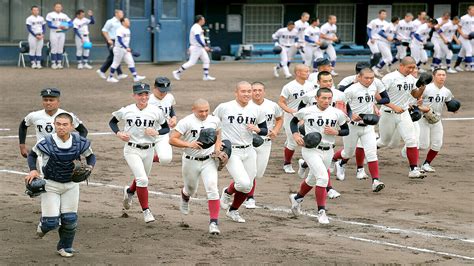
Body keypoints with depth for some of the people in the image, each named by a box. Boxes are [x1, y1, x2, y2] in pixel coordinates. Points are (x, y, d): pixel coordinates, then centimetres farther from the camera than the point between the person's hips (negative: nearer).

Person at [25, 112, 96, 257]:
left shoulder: (80, 142, -13)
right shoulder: (46, 143, -20)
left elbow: (91, 156, 5)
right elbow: (32, 154, 0)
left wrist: (89, 167, -16)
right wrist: (33, 170, -17)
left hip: (71, 184, 2)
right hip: (50, 184, -2)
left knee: (70, 219, 2)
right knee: (51, 222, -8)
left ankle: (65, 247, 29)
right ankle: (44, 224, 31)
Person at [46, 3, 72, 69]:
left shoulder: (64, 16, 10)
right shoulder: (50, 15, -2)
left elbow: (70, 23, 5)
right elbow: (49, 25, -11)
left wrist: (66, 27, -16)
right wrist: (58, 27, -22)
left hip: (62, 33, 4)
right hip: (54, 33, -4)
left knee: (60, 49, 3)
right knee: (54, 49, -5)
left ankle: (59, 63, 8)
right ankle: (53, 63, 0)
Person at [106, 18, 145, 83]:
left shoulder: (128, 30, 10)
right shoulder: (120, 30, -18)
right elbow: (120, 40, -26)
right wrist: (126, 48, -32)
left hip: (126, 49, 8)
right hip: (119, 48, -8)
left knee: (131, 62, 2)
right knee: (116, 63, 2)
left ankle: (135, 77, 1)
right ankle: (110, 77, 14)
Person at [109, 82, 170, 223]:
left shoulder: (156, 111, -6)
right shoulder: (127, 111, -8)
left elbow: (166, 128, 5)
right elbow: (112, 122, 8)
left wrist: (157, 132, -16)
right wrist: (118, 133, -11)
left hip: (148, 151, 3)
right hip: (132, 150, -3)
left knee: (142, 178, 21)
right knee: (142, 179, -16)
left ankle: (129, 191, 55)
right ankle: (146, 211, -1)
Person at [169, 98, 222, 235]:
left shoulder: (214, 120, -2)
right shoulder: (186, 122, -15)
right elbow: (172, 140, -16)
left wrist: (217, 149, 3)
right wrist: (189, 144, -27)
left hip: (209, 161, 1)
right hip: (191, 162, -1)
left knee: (212, 189, -15)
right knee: (191, 190, 19)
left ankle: (214, 222, -13)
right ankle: (184, 197, 58)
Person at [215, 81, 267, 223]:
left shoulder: (256, 110, 2)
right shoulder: (224, 107, -9)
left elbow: (265, 131, 11)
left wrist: (257, 129, -11)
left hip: (248, 151, 5)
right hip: (231, 152, -5)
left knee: (247, 187, 8)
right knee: (244, 183, -19)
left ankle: (233, 211, 34)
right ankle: (228, 192, 15)